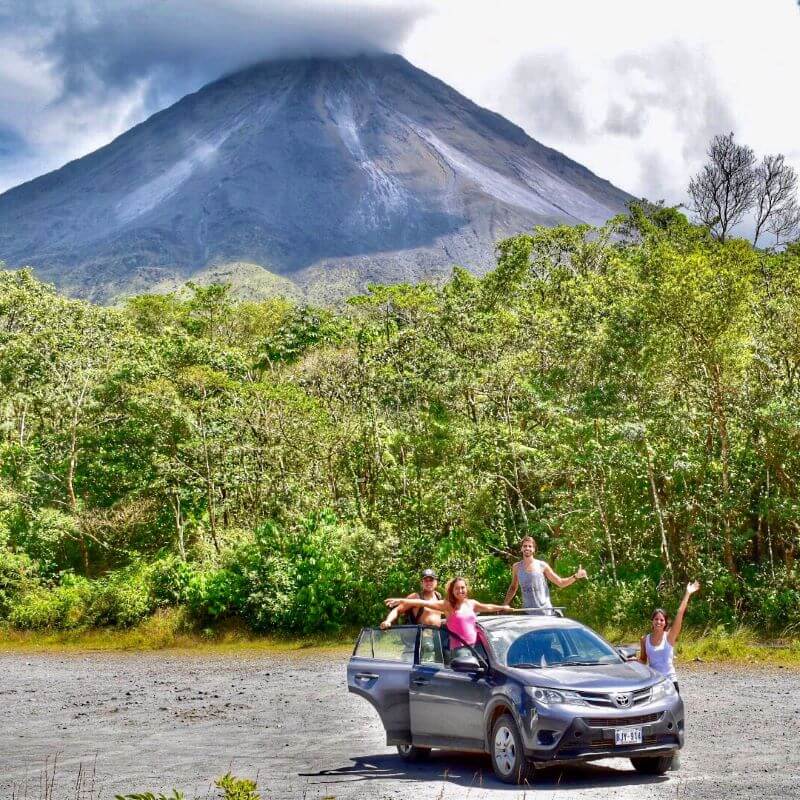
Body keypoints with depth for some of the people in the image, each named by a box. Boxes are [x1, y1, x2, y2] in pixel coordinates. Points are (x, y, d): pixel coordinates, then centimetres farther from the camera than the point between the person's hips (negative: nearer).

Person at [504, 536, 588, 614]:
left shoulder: (542, 566, -3)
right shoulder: (516, 567, 5)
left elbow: (560, 583, 2)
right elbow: (513, 588, 21)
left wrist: (576, 576, -12)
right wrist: (505, 605, 15)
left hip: (545, 611, -2)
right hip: (527, 613, 2)